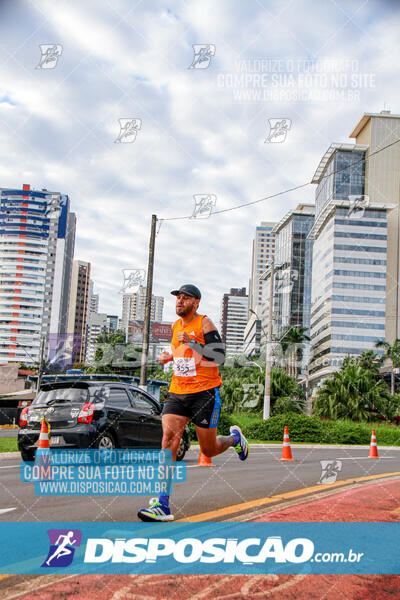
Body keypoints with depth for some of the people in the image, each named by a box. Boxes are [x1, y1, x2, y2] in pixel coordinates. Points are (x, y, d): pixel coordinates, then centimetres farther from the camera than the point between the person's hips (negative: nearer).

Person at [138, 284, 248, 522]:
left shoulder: (205, 323, -7)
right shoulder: (176, 326, 13)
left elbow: (219, 357, -16)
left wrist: (190, 342, -22)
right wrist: (170, 357, 9)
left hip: (205, 392, -5)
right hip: (177, 392, 5)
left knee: (209, 450, 3)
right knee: (169, 435, -17)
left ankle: (235, 438, 41)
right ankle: (163, 505, -20)